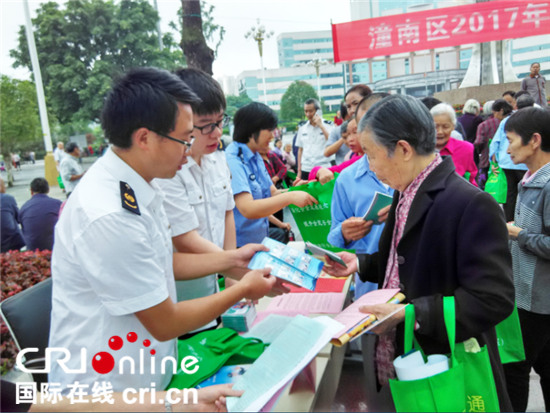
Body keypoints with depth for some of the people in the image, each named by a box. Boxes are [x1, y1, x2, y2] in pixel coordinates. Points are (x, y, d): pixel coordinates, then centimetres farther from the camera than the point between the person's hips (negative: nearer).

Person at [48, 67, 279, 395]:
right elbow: (165, 324, -21)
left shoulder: (138, 188, -4)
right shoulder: (109, 217, -31)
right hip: (106, 388, -8)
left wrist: (232, 259, 6)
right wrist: (243, 289, -9)